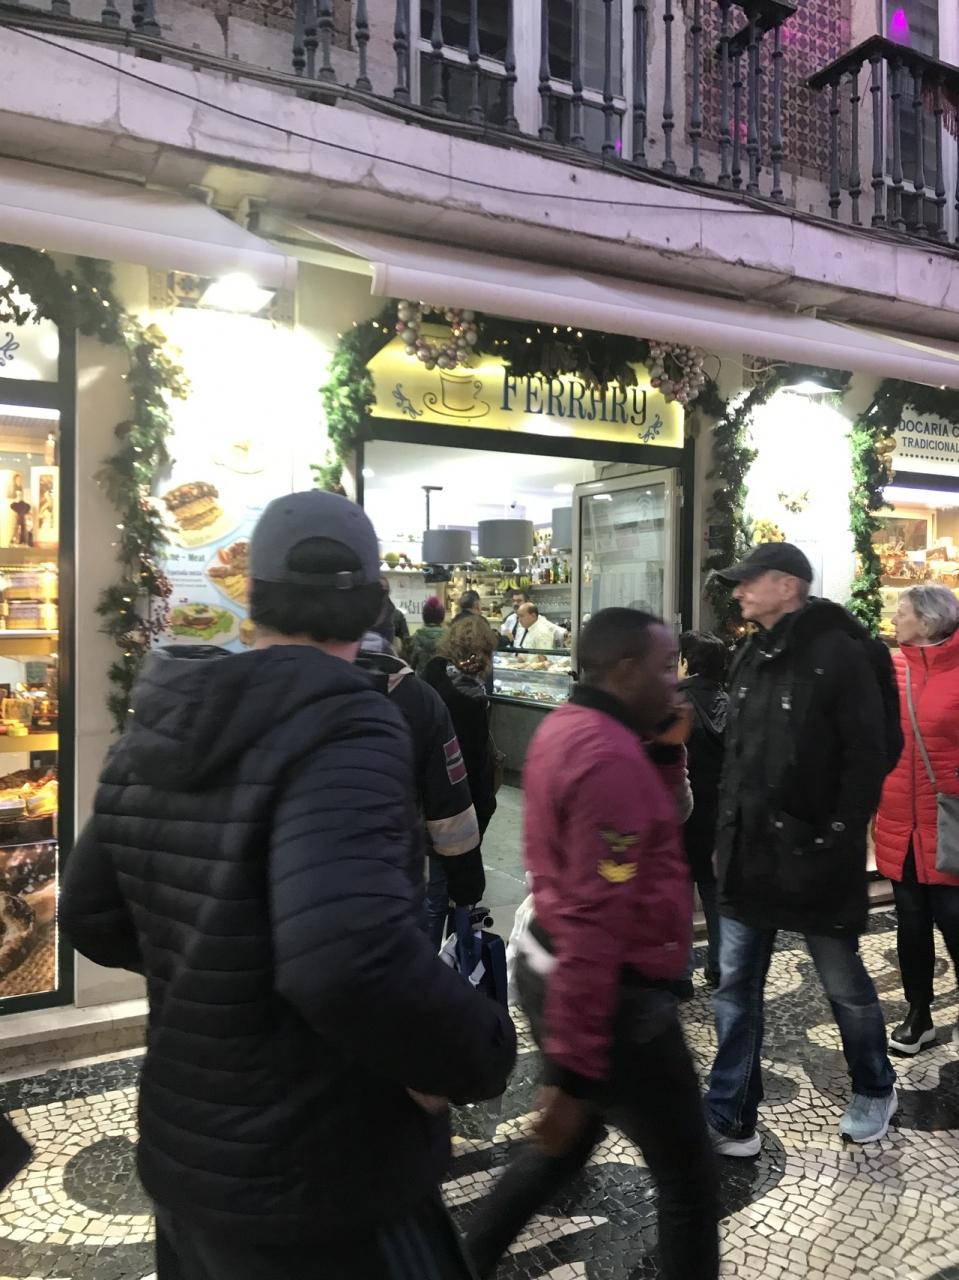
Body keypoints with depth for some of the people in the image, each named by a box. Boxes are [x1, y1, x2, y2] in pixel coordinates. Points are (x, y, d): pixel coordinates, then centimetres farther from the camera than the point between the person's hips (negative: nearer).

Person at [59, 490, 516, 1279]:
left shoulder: (158, 730, -1)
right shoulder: (343, 727, -25)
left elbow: (93, 918, 9)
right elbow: (351, 958, -40)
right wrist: (478, 1054, -22)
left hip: (182, 1151, 7)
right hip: (316, 1185, -7)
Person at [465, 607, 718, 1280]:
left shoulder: (564, 728, 5)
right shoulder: (611, 755, -25)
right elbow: (595, 921, -28)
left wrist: (665, 749, 1)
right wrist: (573, 1068, -26)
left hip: (548, 968, 10)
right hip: (613, 994, -10)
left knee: (569, 1142, 28)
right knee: (690, 1178, 9)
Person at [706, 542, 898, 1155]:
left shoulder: (840, 654, -15)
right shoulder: (753, 657, 8)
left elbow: (866, 758, -16)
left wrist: (839, 839, -17)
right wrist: (729, 825, 9)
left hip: (813, 855, -6)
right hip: (749, 852, 7)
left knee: (846, 986, 15)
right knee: (736, 989, 10)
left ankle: (875, 1091, 41)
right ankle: (730, 1121, 22)